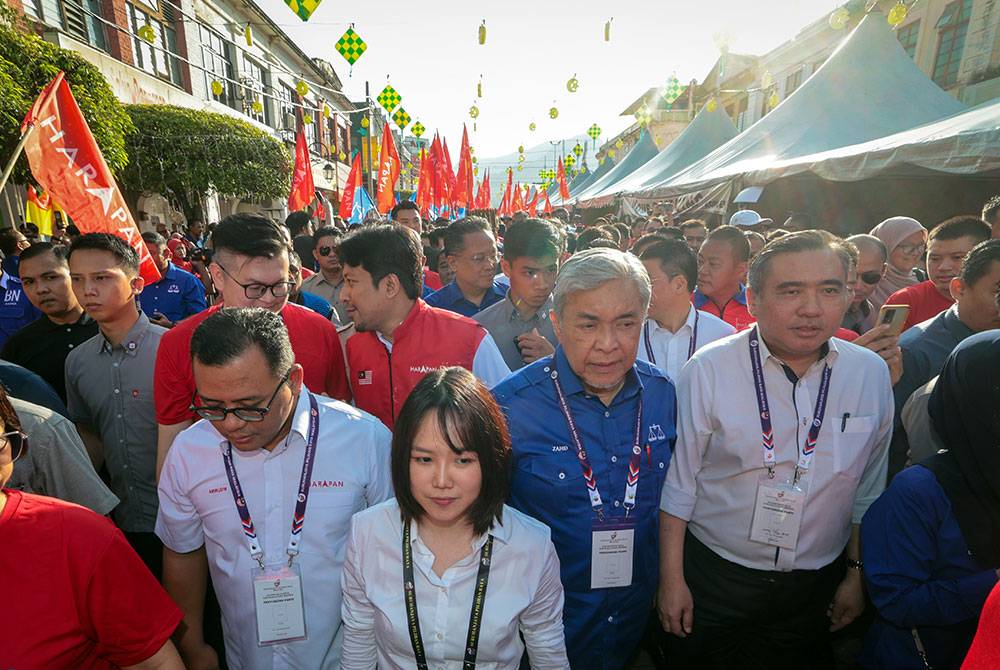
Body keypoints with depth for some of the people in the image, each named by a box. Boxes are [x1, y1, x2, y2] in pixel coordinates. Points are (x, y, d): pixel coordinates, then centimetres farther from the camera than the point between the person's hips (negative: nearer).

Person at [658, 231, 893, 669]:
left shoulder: (872, 374, -7)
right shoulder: (708, 371, -19)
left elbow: (869, 485, 5)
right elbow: (678, 480, -12)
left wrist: (857, 572, 10)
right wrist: (671, 578, -8)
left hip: (815, 585, 3)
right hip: (712, 578, -2)